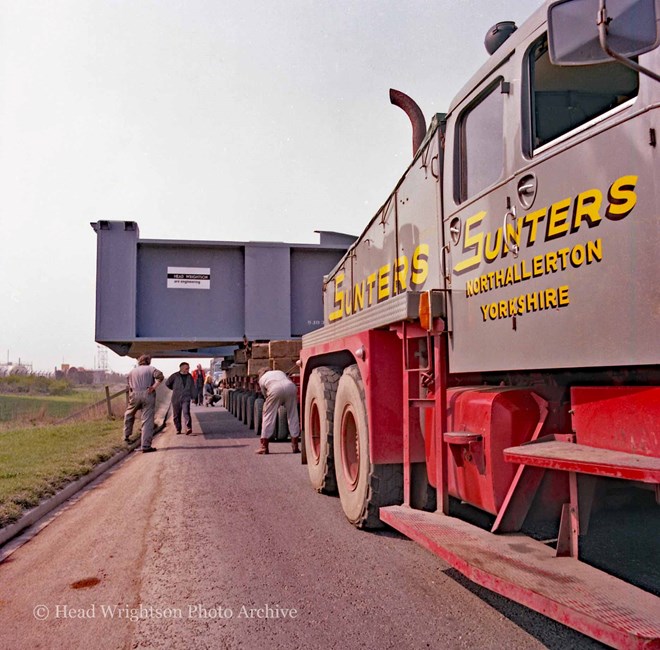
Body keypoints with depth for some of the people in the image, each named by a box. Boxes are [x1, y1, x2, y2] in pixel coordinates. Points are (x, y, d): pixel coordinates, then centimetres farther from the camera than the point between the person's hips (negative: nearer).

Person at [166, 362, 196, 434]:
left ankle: (188, 428, -26)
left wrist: (193, 396, 6)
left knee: (186, 412, -18)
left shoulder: (189, 377, 4)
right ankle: (178, 429, 22)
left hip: (186, 399, 0)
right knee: (176, 415, 8)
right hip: (176, 399, 0)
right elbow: (167, 383, 8)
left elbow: (193, 387, 10)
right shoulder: (175, 376, -5)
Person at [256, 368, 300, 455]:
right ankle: (295, 446, 13)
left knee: (268, 416, 9)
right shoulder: (280, 372, 41)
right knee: (293, 416, 12)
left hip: (275, 389, -2)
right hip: (290, 387, 3)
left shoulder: (261, 379, 32)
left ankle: (264, 447, 11)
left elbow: (266, 395, 29)